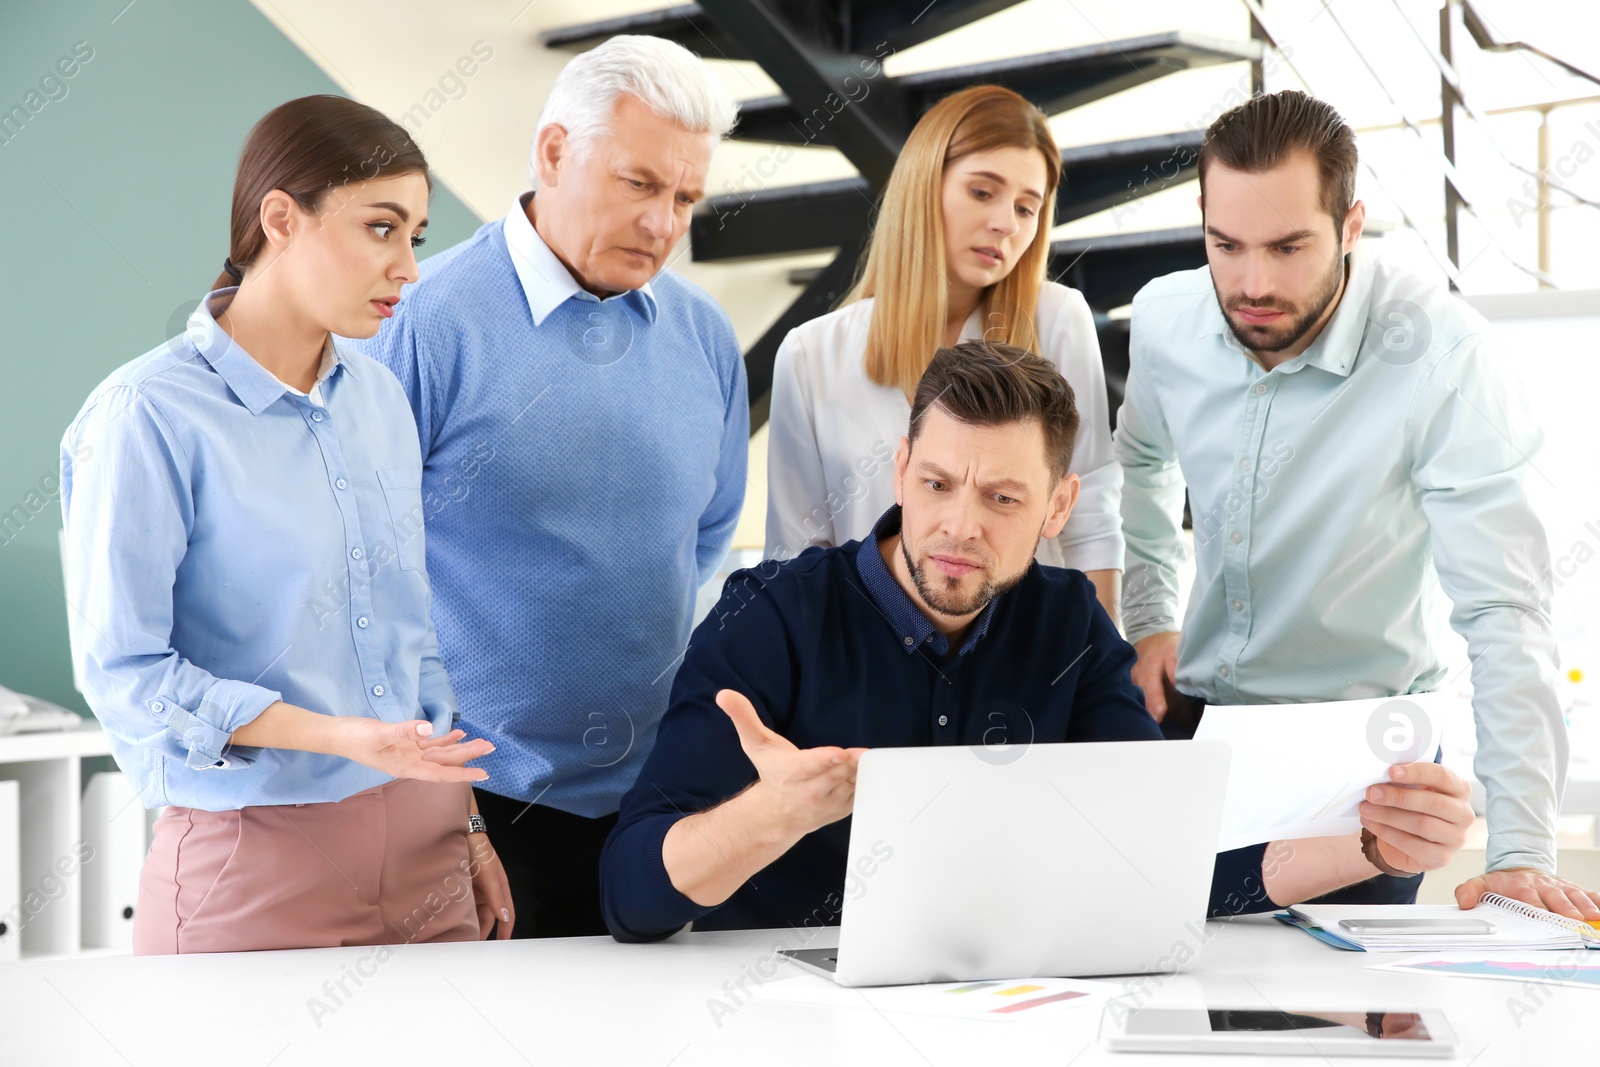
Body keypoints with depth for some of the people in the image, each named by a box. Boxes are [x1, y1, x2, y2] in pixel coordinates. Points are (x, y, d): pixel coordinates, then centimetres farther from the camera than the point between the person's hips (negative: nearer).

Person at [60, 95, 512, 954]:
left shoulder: (379, 399, 9)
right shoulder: (148, 417, -12)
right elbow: (121, 671, -14)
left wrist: (466, 824, 15)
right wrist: (342, 736, -22)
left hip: (420, 841, 6)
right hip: (255, 860, -6)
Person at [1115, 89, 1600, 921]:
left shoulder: (1442, 354, -24)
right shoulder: (1165, 320, -7)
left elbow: (1503, 611, -27)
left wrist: (1521, 853, -33)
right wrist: (1148, 618, 8)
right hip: (1196, 711, 4)